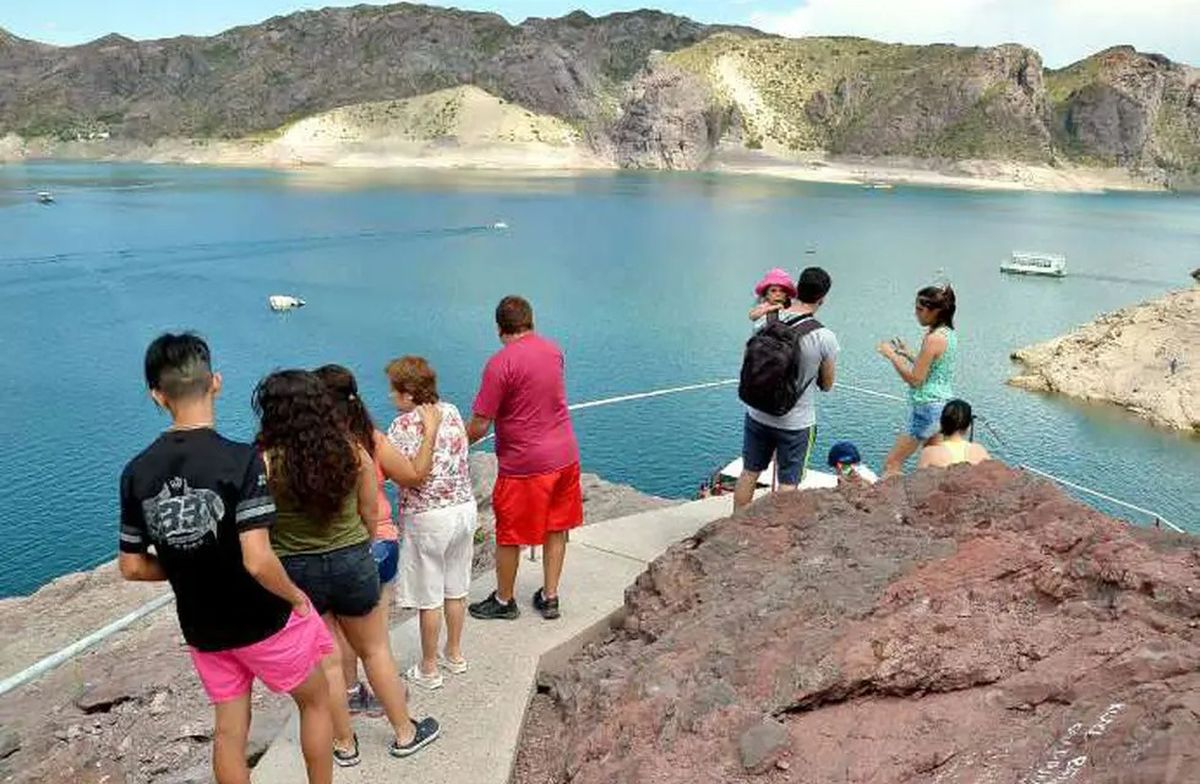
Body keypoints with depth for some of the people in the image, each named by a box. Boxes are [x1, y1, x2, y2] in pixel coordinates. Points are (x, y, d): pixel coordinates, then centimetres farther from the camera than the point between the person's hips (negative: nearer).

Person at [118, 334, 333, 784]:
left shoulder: (137, 472, -7)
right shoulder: (239, 460, -25)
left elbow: (132, 567, 1)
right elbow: (258, 561, -29)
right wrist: (296, 597, -12)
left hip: (202, 629, 5)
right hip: (264, 621, -5)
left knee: (229, 730, 20)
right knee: (315, 700, 20)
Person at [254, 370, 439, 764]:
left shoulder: (266, 461, -18)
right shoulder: (352, 450, -10)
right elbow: (371, 514, -1)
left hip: (296, 571, -1)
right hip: (352, 562, 2)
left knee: (325, 662, 16)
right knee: (375, 650, 20)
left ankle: (345, 744, 33)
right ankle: (405, 733, 33)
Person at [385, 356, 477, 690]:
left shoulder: (404, 425, -16)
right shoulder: (451, 412, 3)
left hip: (428, 518, -6)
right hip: (465, 507, 7)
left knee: (430, 599, 8)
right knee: (456, 590, 20)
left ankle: (429, 670, 21)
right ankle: (455, 655, 35)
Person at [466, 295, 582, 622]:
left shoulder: (501, 363, -18)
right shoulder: (553, 351, 3)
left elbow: (480, 426, -17)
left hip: (524, 464, -6)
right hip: (565, 456, 7)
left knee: (509, 536, 11)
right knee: (556, 529, 18)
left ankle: (504, 601, 28)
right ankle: (550, 597, 28)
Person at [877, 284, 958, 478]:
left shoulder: (933, 338, -19)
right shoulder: (949, 334, 9)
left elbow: (915, 379, -18)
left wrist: (892, 355, -12)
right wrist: (908, 354, 16)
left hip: (926, 408, -10)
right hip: (944, 405, 10)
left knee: (891, 465, -5)